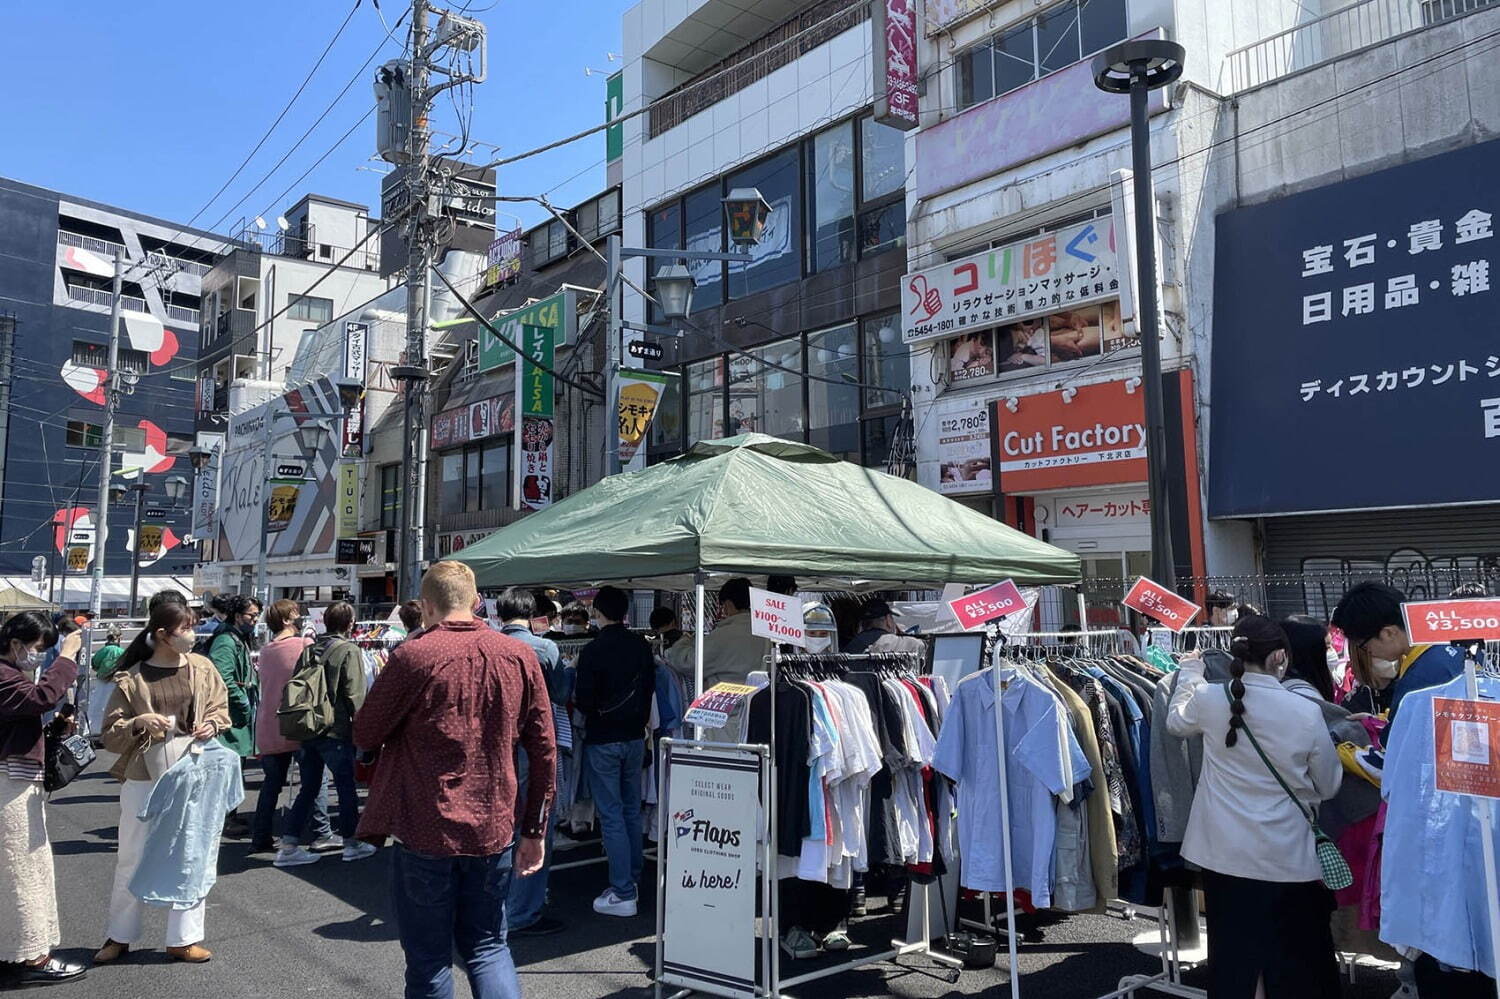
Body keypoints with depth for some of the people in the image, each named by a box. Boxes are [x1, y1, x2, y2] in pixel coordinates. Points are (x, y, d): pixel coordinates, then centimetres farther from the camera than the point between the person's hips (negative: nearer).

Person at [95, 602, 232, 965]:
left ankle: (183, 938, 18)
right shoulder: (131, 679, -6)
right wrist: (138, 724, -22)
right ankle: (120, 936, 28)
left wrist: (212, 724, -8)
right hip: (143, 779, -2)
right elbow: (110, 736, -3)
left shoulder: (201, 668, 1)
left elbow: (221, 707, 13)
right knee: (132, 858, 9)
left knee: (190, 857, 6)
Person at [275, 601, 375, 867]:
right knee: (346, 787, 8)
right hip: (336, 732, -6)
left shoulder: (309, 651, 8)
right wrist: (359, 728, -6)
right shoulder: (349, 651, -11)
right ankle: (351, 843, 17)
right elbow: (354, 695, -14)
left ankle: (289, 845, 11)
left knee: (308, 788, 14)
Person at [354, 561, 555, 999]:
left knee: (428, 959, 12)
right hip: (494, 831, 3)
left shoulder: (412, 656, -12)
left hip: (425, 834, -3)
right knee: (487, 946, 18)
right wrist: (535, 831, 9)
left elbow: (365, 735, -1)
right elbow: (544, 751, 1)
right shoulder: (520, 656, -2)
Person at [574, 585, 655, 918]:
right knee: (632, 809, 17)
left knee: (611, 814, -1)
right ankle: (633, 877, 29)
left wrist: (576, 699, 6)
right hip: (635, 737, 6)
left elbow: (584, 701, -17)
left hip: (602, 740, -6)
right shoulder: (642, 647, 1)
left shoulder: (592, 651, -17)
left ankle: (623, 893, 0)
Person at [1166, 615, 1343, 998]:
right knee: (1295, 965, 16)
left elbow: (1176, 722, 16)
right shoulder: (1306, 711, -13)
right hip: (1287, 857, -1)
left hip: (1226, 854, 2)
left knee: (1232, 961, 13)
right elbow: (1328, 786, 2)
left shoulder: (1209, 698, -9)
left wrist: (1189, 675, 29)